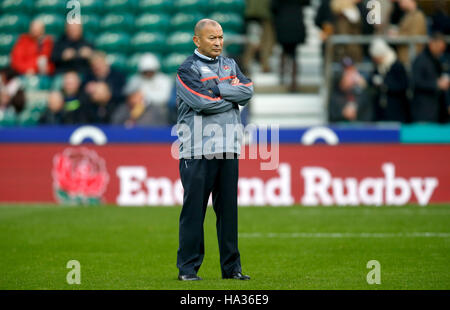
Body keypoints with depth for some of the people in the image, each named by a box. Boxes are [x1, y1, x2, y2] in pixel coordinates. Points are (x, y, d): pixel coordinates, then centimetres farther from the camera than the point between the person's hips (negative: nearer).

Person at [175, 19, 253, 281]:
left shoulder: (230, 65, 17)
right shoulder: (187, 69, -2)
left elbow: (248, 91, 1)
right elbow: (203, 102, -16)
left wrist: (217, 88, -8)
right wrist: (233, 96, -4)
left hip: (229, 149, 5)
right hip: (197, 151, -5)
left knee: (229, 208, 6)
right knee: (194, 209, -4)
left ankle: (232, 267, 12)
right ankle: (188, 267, 0)